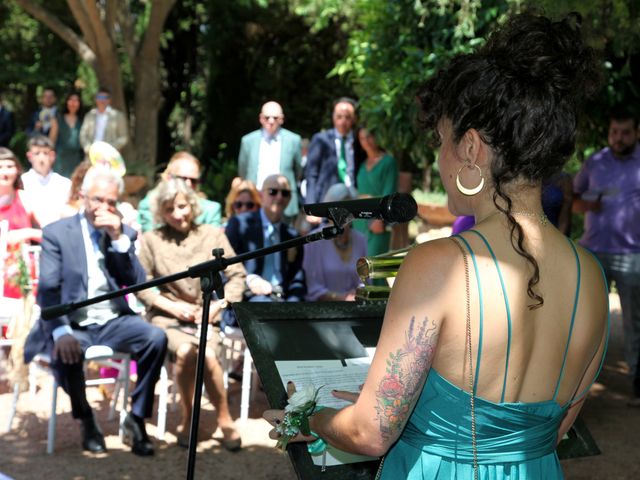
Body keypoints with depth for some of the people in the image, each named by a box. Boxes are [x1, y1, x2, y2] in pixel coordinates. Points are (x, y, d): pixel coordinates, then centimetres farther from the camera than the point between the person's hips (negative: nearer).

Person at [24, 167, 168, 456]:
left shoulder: (124, 234, 10)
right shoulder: (57, 233, 0)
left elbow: (137, 283, 0)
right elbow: (48, 289, -10)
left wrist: (119, 239, -11)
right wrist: (62, 332, -28)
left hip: (113, 322, 3)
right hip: (73, 324, -3)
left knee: (156, 338, -25)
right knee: (66, 353, -35)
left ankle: (136, 419, -8)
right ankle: (86, 421, -4)